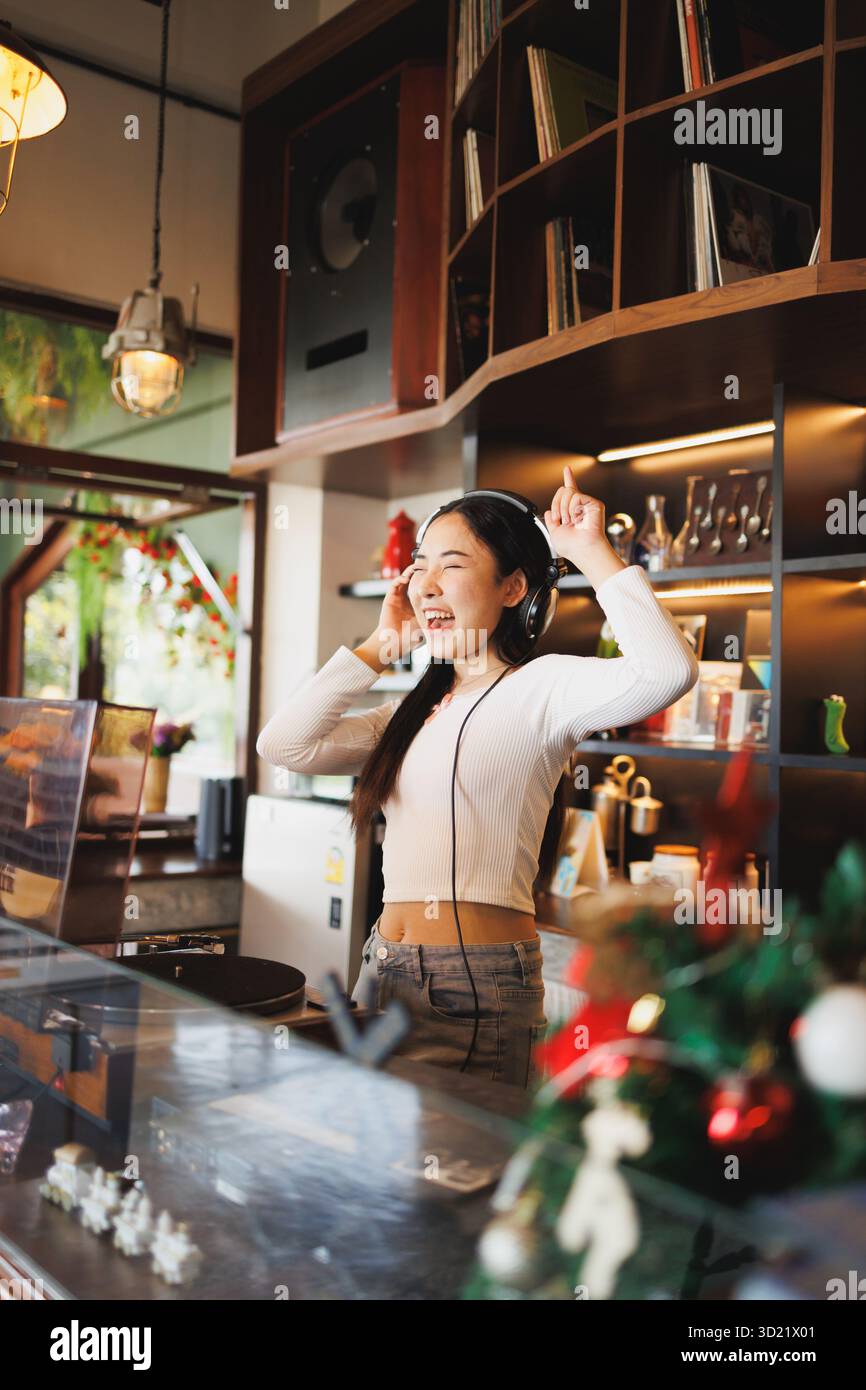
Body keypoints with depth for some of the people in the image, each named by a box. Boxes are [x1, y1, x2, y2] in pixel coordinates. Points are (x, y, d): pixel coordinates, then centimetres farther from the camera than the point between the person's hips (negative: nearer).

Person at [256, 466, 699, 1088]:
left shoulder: (540, 688, -6)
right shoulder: (415, 713, 17)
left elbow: (668, 669, -24)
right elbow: (284, 744, 10)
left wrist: (593, 553, -14)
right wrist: (380, 645, 12)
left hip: (479, 986, -7)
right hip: (383, 968, 8)